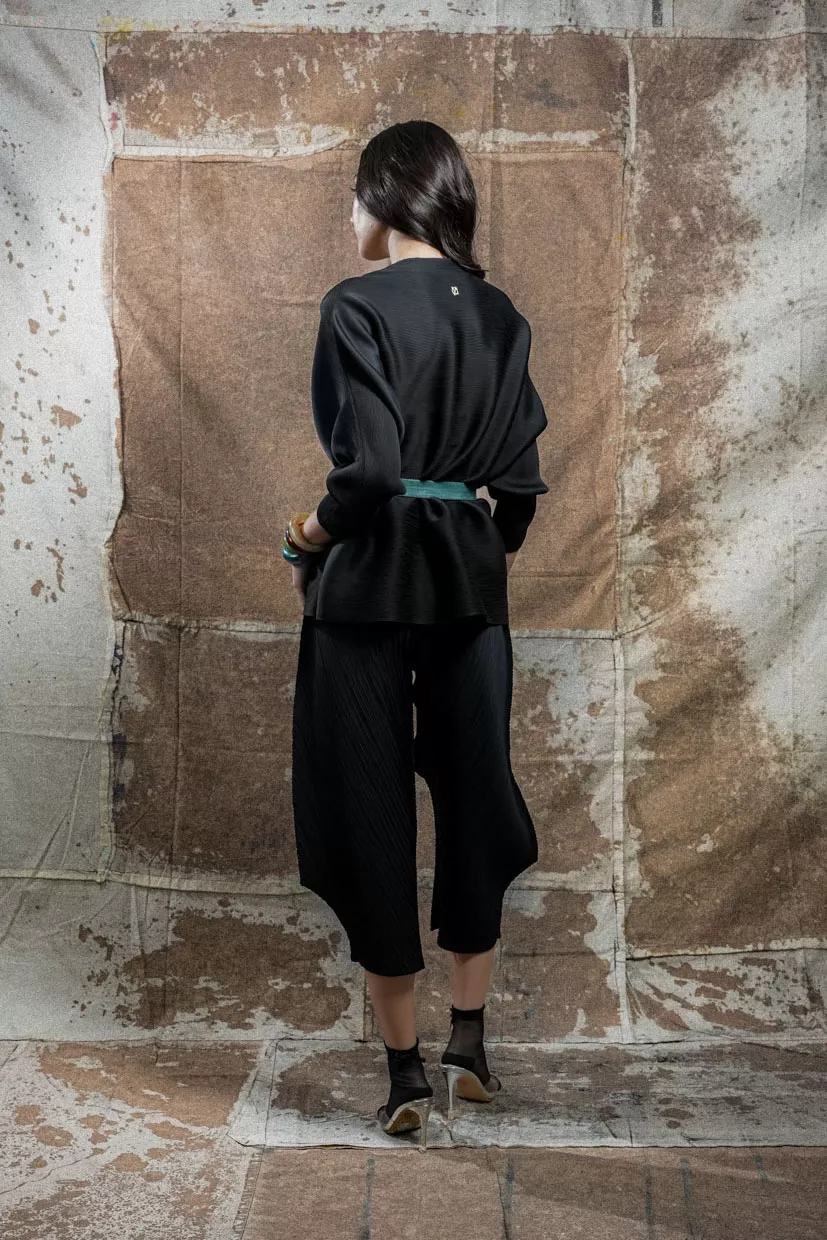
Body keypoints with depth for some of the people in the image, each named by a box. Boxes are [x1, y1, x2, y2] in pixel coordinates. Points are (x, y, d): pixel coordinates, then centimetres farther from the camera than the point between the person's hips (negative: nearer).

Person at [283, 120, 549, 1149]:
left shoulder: (358, 307, -11)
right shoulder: (499, 314, 7)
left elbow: (369, 467, -20)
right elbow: (521, 476, 6)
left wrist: (312, 535, -2)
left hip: (368, 581, -5)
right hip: (470, 580, 6)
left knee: (372, 808, 4)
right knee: (472, 792, 15)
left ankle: (405, 1074, 12)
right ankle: (470, 1044, 25)